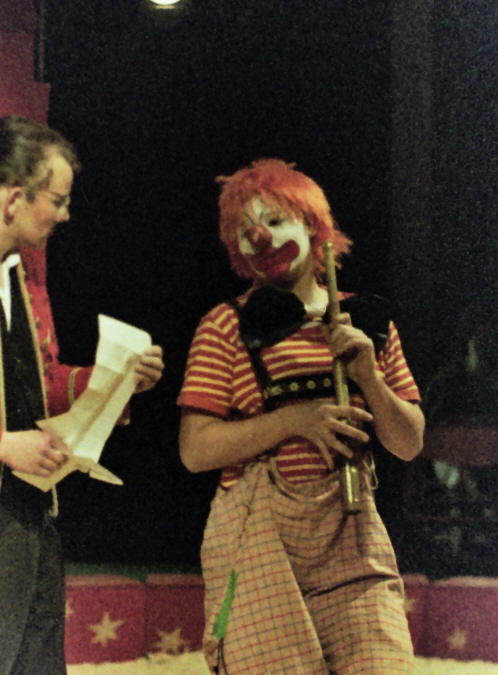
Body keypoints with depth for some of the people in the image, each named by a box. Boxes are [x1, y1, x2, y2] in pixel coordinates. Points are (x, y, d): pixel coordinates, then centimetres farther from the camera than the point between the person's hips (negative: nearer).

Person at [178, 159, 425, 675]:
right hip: (258, 535, -3)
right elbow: (195, 450, -3)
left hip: (352, 535, 3)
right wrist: (294, 421, -12)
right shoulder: (227, 325, 4)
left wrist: (368, 376, -2)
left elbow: (410, 444, 14)